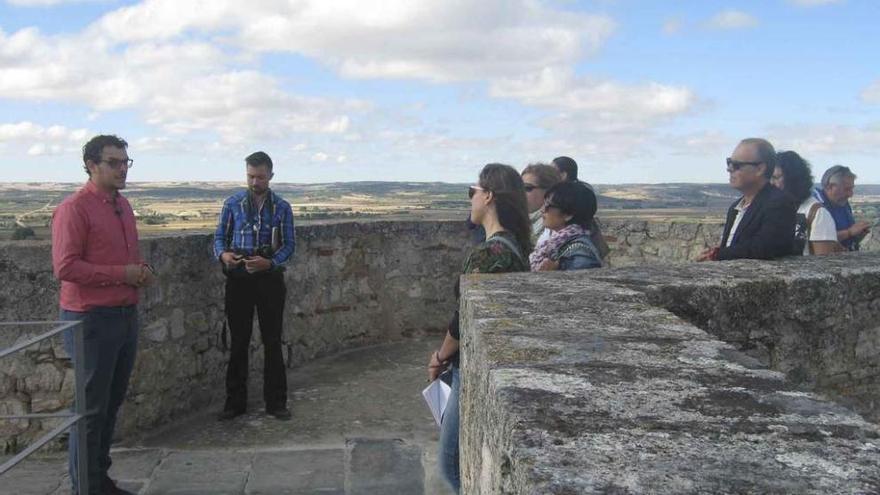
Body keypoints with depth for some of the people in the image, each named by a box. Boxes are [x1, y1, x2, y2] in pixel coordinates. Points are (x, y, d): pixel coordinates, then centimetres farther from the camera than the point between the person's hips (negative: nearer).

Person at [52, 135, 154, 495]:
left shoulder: (122, 205, 13)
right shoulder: (74, 209, -12)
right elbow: (65, 267, -20)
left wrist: (142, 271, 5)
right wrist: (122, 273, -18)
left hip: (126, 314, 8)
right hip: (91, 319, -8)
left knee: (112, 402, 15)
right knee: (92, 407, 1)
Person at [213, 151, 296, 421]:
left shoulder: (282, 207, 2)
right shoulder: (233, 203, 4)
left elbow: (289, 244, 1)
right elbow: (220, 236, 8)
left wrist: (269, 262, -18)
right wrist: (223, 254, -15)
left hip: (270, 279, 0)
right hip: (238, 278, 1)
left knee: (272, 341, 5)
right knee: (238, 341, 6)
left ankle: (276, 402, 15)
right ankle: (235, 401, 17)